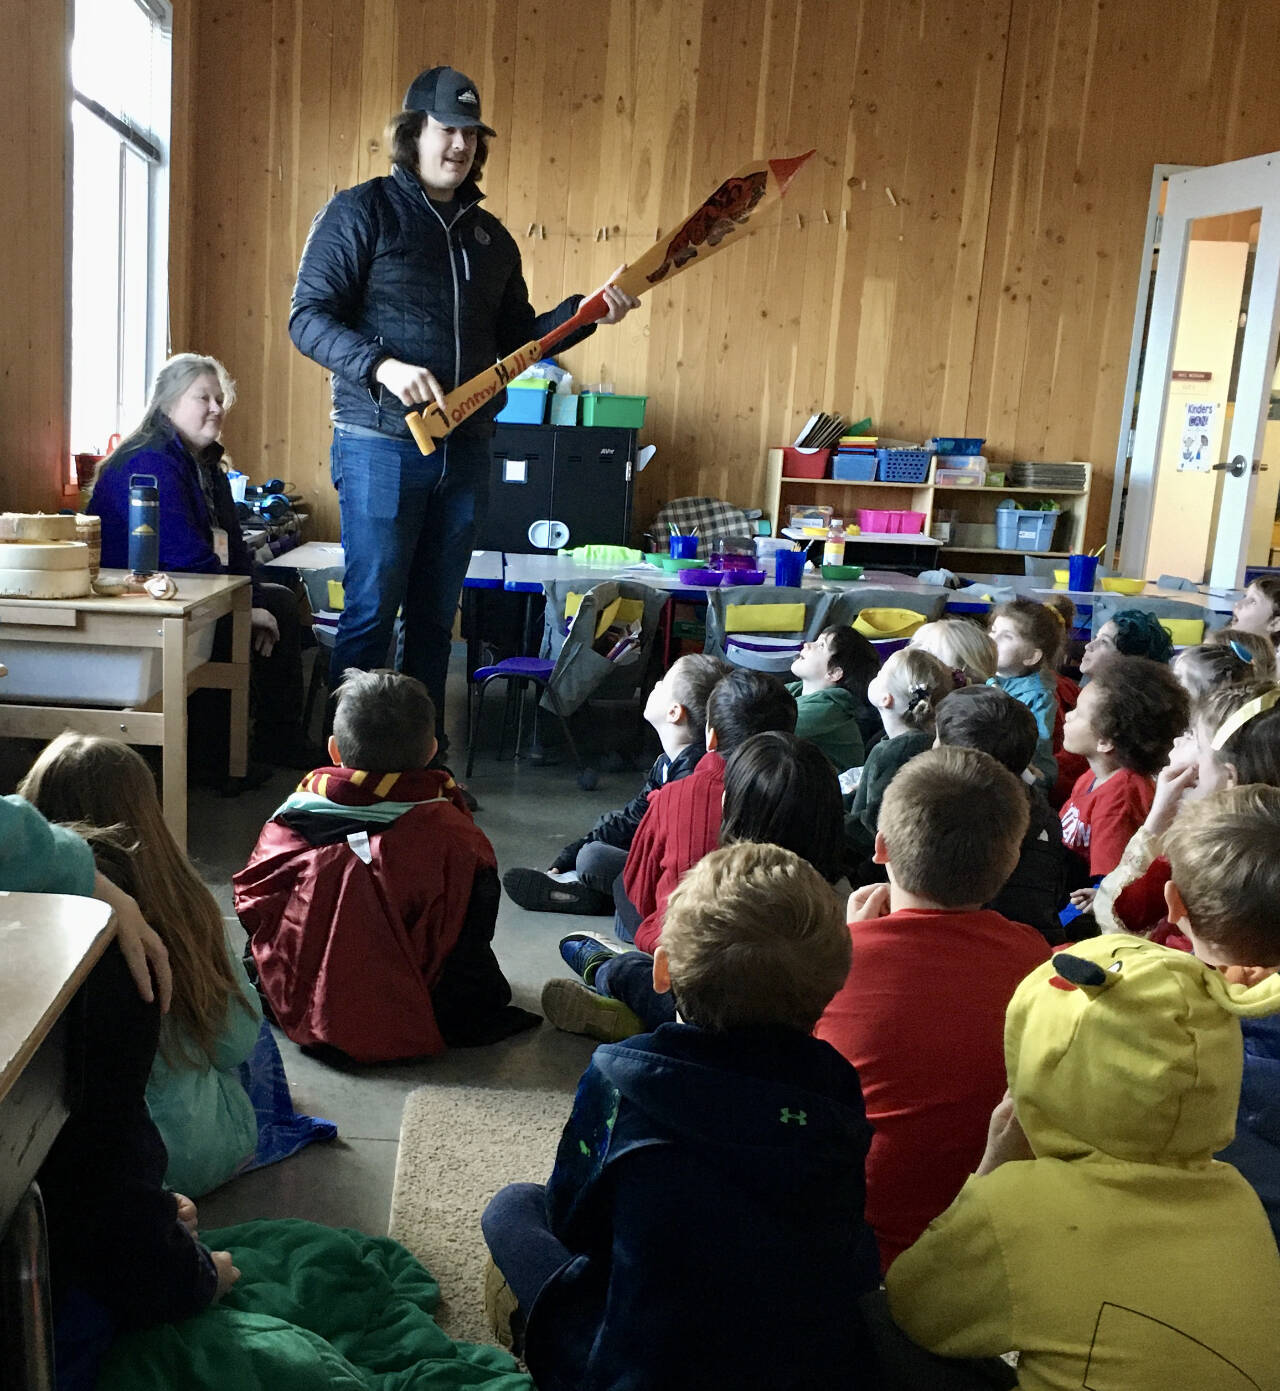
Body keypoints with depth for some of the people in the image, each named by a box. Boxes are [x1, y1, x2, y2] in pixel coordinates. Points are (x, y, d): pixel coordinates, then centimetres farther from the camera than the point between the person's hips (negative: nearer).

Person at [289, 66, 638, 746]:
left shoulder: (490, 236, 16)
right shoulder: (360, 211, -1)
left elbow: (515, 339, 21)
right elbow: (309, 316, -7)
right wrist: (383, 366, -22)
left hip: (466, 452, 6)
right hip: (381, 444, -5)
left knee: (435, 616, 11)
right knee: (371, 610, -5)